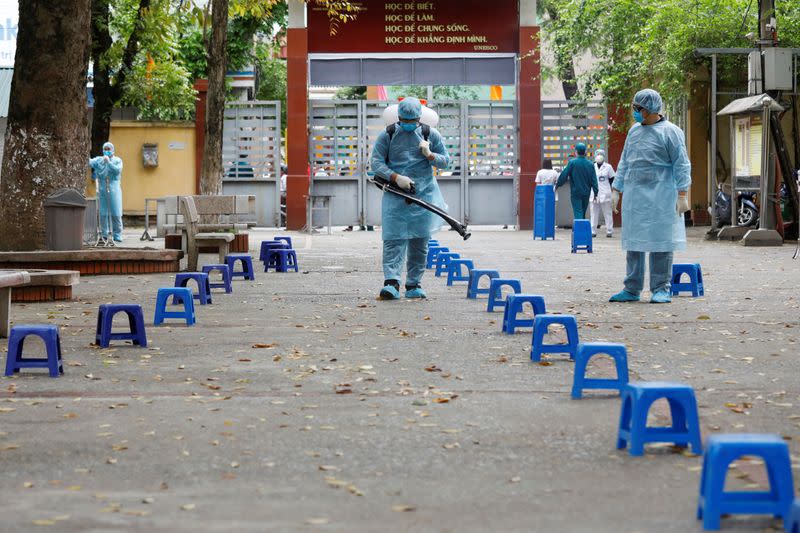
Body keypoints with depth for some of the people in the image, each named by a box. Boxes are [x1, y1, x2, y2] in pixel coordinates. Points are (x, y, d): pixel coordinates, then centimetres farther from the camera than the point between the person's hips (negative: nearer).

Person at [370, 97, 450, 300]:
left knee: (420, 242, 3)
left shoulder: (430, 134, 6)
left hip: (424, 194, 2)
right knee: (393, 239, -12)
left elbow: (445, 161, 11)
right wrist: (396, 178, -14)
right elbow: (376, 162, 0)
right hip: (395, 194, -2)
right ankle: (392, 283, -19)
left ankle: (414, 285, 12)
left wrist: (429, 155, -10)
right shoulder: (387, 135, 2)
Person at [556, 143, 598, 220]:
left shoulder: (572, 163, -9)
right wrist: (596, 193, 6)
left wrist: (557, 185, 5)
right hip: (586, 193, 4)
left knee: (578, 213, -7)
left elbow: (564, 175, -8)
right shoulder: (590, 164, 2)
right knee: (583, 213, 15)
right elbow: (594, 180, 2)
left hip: (575, 192, -4)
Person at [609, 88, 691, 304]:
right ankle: (632, 289, 11)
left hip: (660, 195, -6)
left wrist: (682, 195, -12)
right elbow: (624, 163, 21)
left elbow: (682, 165, -6)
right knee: (633, 242, 6)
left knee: (660, 242, -3)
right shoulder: (634, 131, 16)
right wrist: (616, 190, 16)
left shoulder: (670, 132, -4)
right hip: (634, 195, 6)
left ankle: (661, 289, 3)